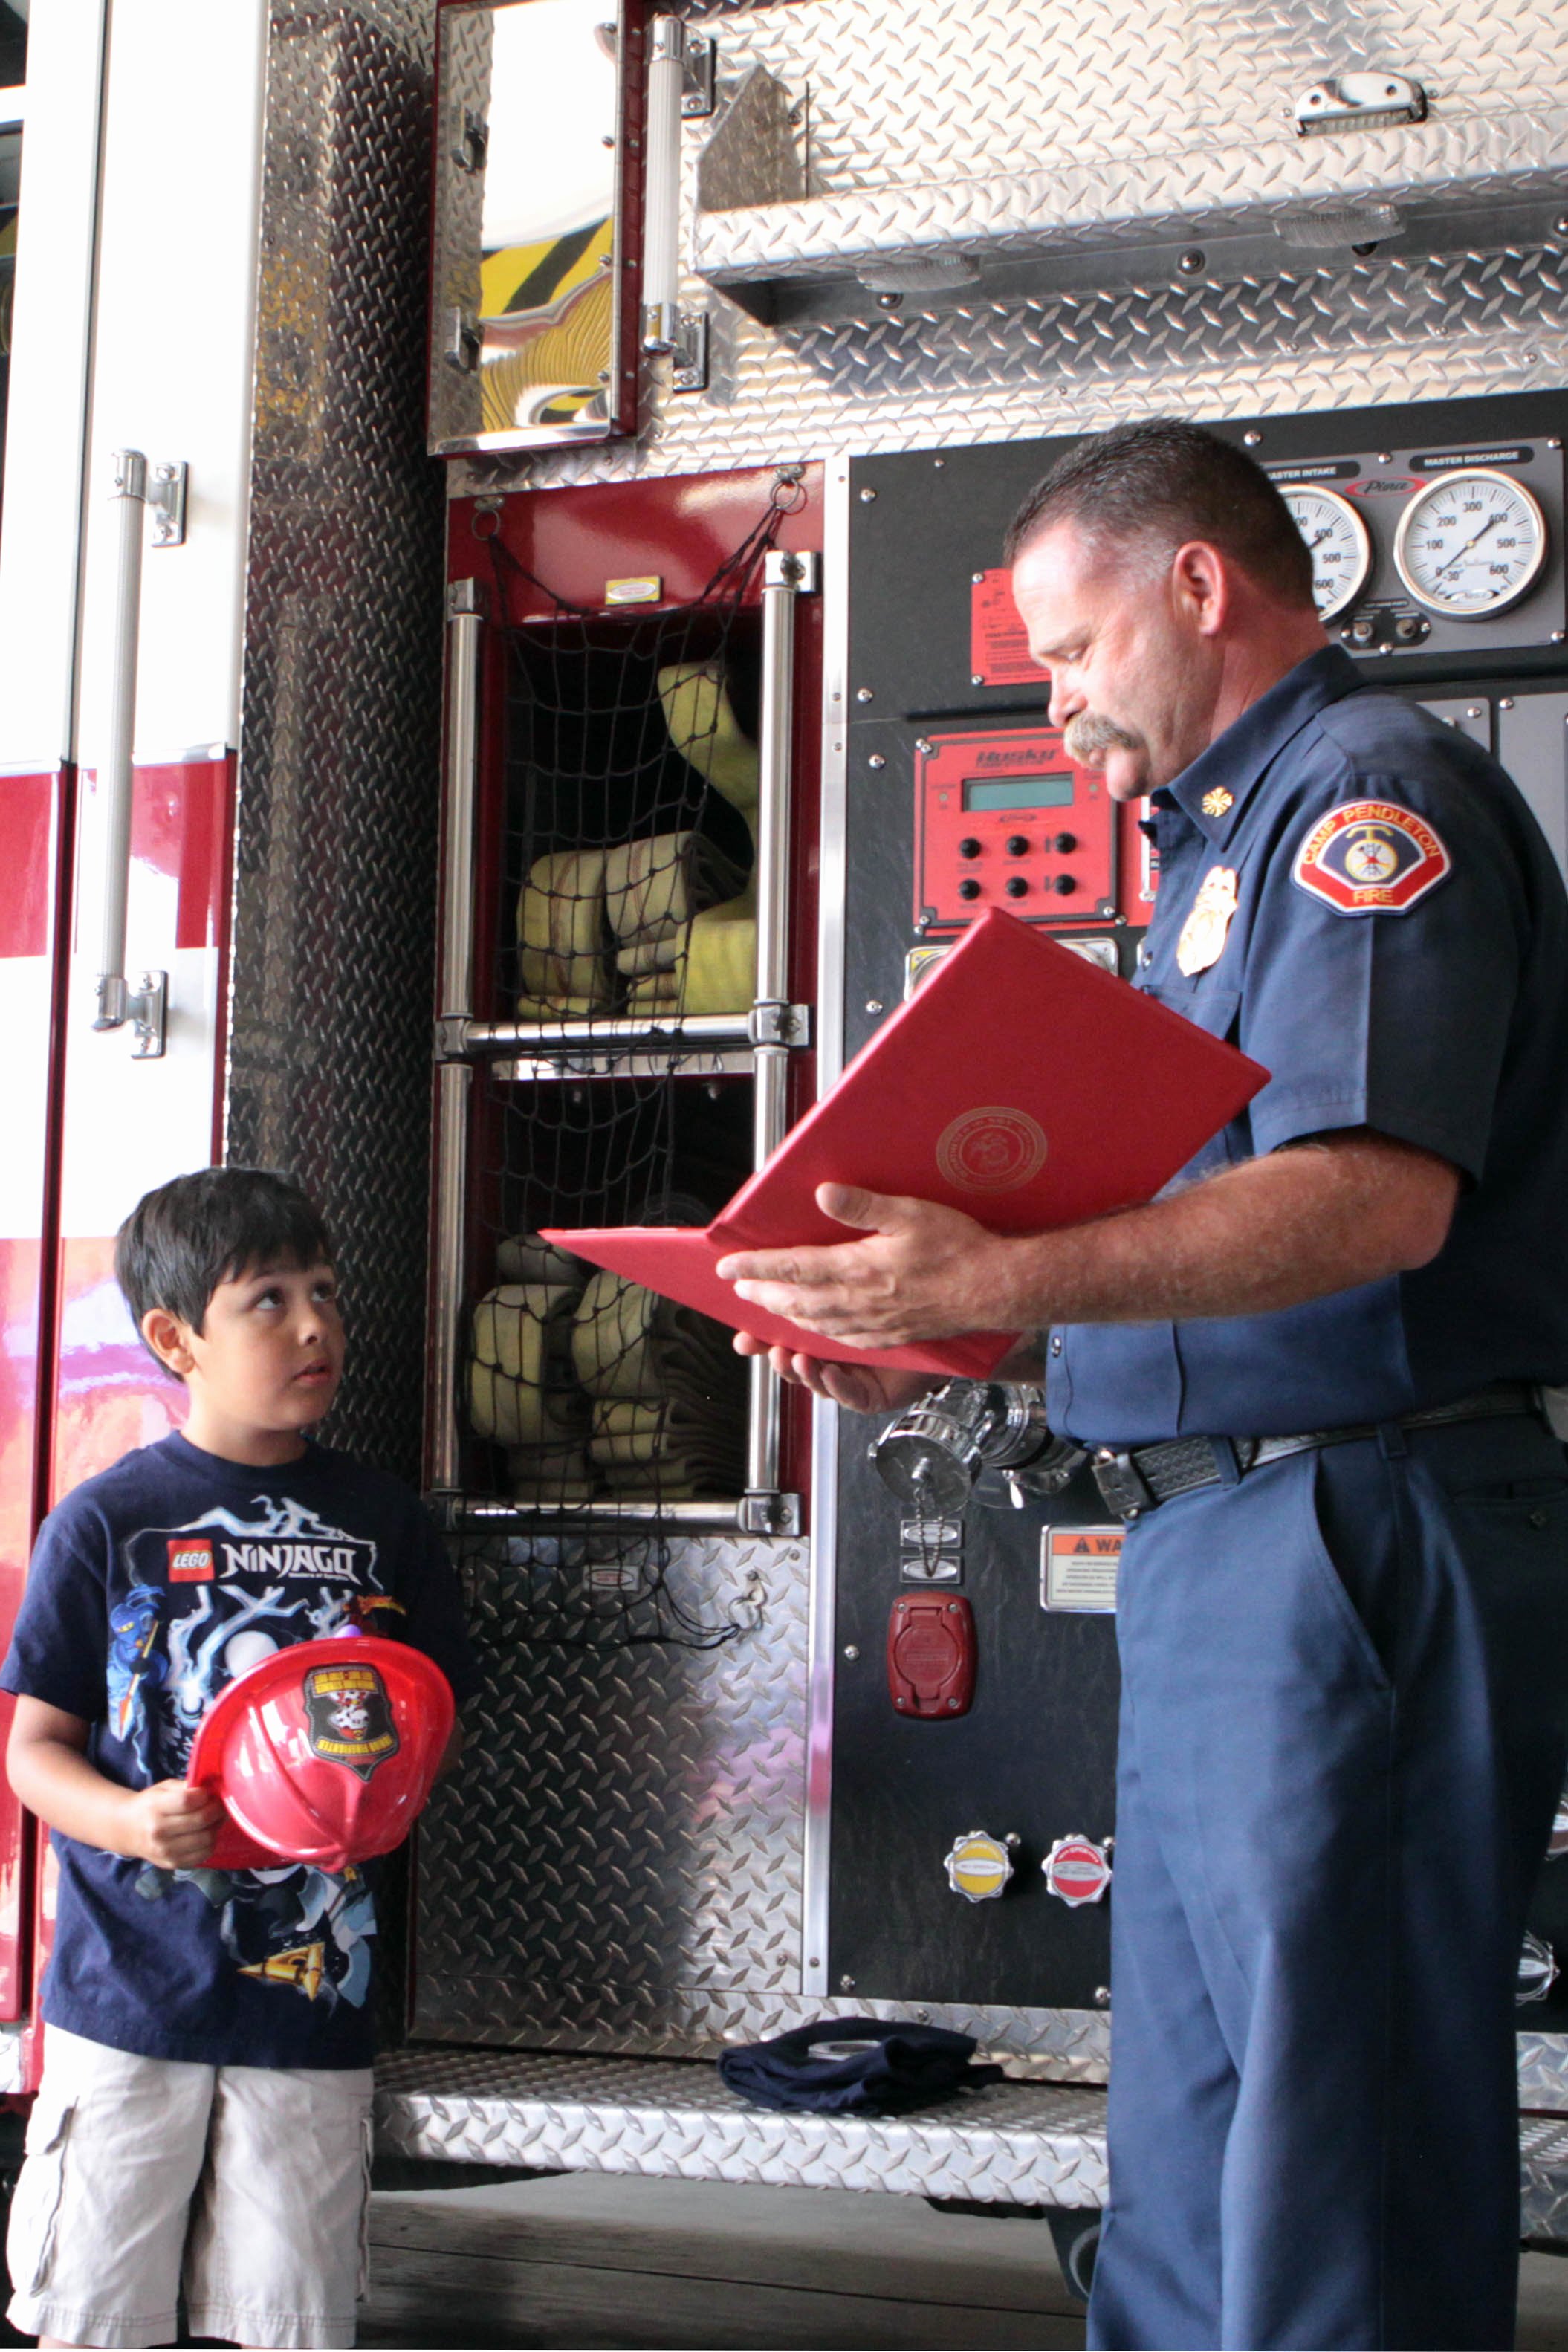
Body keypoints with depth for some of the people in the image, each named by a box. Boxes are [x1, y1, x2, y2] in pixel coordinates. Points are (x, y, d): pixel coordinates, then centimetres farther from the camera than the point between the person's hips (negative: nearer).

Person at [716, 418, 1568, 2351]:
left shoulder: (1369, 790, -9)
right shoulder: (1230, 836, 22)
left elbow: (1375, 1194, -24)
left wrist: (1000, 1281, -30)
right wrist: (939, 1333, 12)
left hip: (1354, 1535, -10)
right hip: (1217, 1540, 10)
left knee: (1333, 2135, -4)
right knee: (1191, 2141, 15)